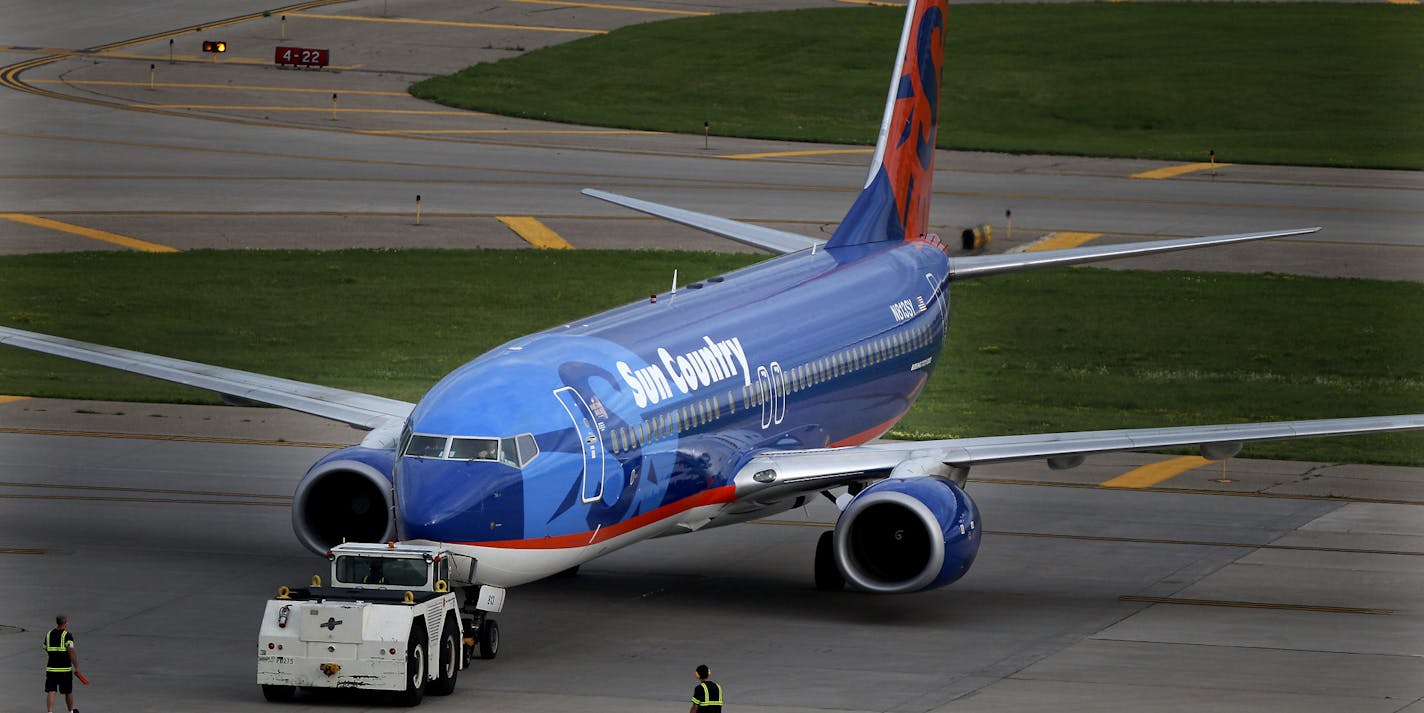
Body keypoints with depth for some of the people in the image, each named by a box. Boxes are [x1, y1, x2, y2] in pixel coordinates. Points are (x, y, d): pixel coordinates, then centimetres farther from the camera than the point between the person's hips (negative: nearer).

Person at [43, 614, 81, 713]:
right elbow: (72, 652, -19)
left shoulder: (49, 634, 6)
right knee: (68, 692, 16)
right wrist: (76, 667, -15)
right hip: (65, 669, -3)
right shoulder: (67, 635, -11)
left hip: (51, 668, 3)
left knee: (50, 692, -1)